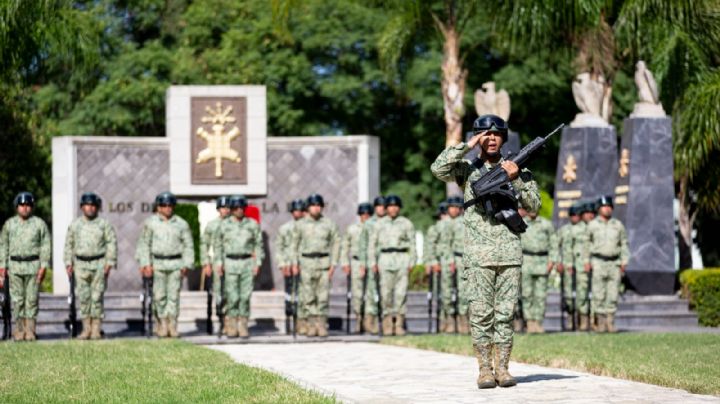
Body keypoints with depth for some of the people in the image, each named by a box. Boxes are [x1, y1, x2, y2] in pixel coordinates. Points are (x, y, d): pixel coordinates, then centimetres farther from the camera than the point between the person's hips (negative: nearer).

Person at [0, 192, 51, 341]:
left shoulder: (39, 224, 3)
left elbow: (45, 246, 2)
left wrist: (43, 267, -6)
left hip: (33, 266, -2)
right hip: (15, 266, 2)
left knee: (32, 299, -2)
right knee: (17, 299, 0)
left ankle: (30, 330, 1)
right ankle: (19, 330, 4)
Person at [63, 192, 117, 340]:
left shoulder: (104, 224, 2)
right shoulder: (74, 225, 10)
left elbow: (112, 243, 1)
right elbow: (69, 245, 13)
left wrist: (109, 263, -7)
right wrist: (68, 263, 5)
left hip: (99, 264, -2)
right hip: (81, 264, 2)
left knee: (97, 297, -3)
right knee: (83, 297, 0)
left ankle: (96, 329, 1)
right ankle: (86, 328, 6)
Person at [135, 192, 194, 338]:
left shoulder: (182, 224, 6)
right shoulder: (150, 223, 3)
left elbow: (188, 246, 9)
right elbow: (144, 244, 3)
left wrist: (186, 265, 0)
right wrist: (146, 264, -5)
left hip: (176, 264, 0)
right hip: (157, 264, 0)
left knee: (174, 295, -2)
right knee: (159, 296, -2)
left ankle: (173, 326, 2)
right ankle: (162, 324, 6)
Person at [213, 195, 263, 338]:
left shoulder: (252, 224, 6)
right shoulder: (224, 225, 5)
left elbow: (258, 244, 8)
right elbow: (217, 244, 9)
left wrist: (258, 263, 0)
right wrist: (219, 263, 1)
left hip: (248, 262, 1)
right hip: (231, 263, -1)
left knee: (245, 296, -1)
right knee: (232, 297, -4)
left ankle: (243, 326, 3)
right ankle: (231, 325, 4)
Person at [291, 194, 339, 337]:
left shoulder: (329, 224, 3)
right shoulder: (300, 224, 5)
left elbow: (335, 244, 4)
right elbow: (295, 244, 10)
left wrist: (333, 265, -3)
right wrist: (295, 263, 2)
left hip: (324, 262, -1)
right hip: (306, 263, 1)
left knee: (323, 297, -3)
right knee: (308, 297, 0)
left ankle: (322, 325, 2)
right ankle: (312, 325, 7)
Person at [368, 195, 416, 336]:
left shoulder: (406, 223, 8)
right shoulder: (380, 224, 12)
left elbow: (412, 244, 7)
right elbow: (373, 244, 14)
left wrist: (411, 263, 0)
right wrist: (373, 262, 6)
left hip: (402, 259, -1)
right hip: (385, 259, 1)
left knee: (401, 292, -6)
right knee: (386, 292, -4)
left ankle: (399, 324, -3)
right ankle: (387, 324, 3)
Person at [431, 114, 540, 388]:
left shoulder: (516, 169, 13)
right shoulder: (467, 170, 9)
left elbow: (534, 204, 7)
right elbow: (438, 169, -9)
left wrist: (516, 179, -7)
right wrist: (467, 146, -8)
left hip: (510, 253, 2)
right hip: (479, 255, -1)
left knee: (506, 313, 2)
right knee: (481, 313, -3)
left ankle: (502, 368, 6)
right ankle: (485, 370, 1)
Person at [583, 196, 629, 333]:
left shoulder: (618, 225, 8)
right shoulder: (592, 225, 5)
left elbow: (624, 244, 10)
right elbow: (587, 244, 9)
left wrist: (624, 262, 3)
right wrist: (586, 261, 2)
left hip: (614, 263, 2)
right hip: (598, 263, -2)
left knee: (613, 294, 0)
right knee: (598, 294, -4)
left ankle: (610, 322, 5)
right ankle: (600, 322, 1)